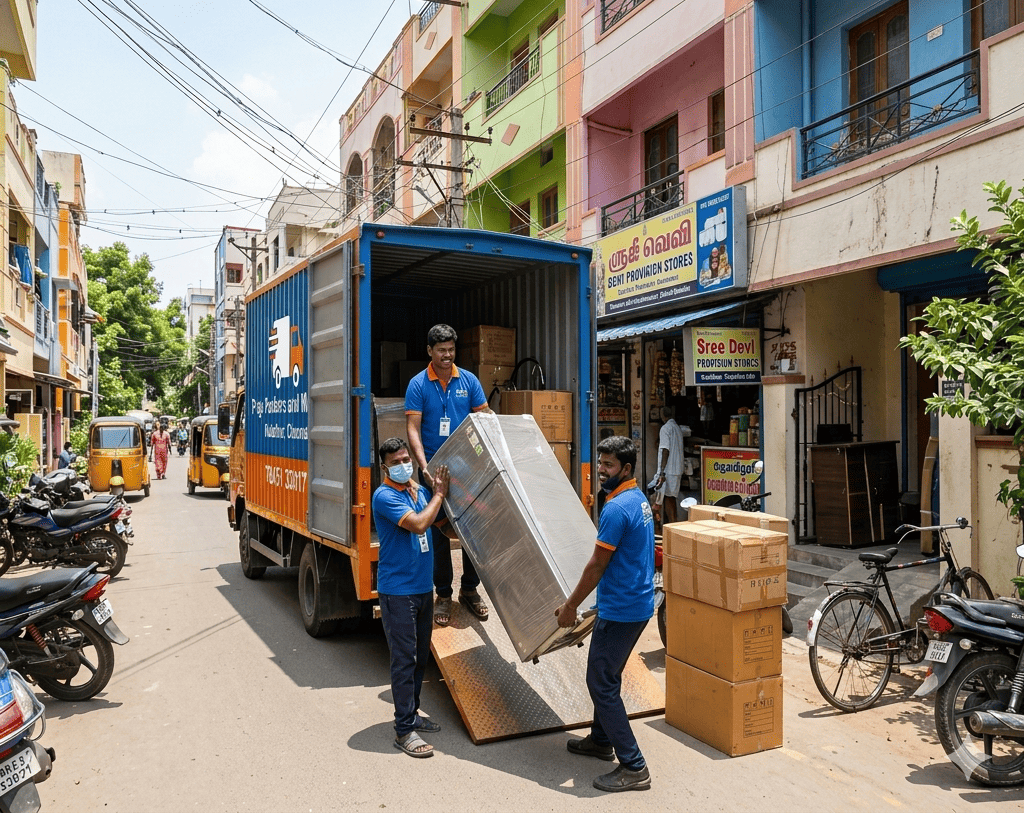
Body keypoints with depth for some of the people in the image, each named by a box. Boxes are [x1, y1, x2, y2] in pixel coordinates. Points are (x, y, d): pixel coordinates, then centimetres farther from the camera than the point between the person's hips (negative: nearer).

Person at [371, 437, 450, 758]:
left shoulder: (421, 492, 9)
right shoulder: (385, 496, -14)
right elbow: (418, 524, -24)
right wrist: (439, 494, -13)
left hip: (423, 588, 8)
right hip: (397, 590, -8)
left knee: (421, 656, 16)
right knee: (404, 659, -4)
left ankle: (411, 714, 30)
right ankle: (404, 730, 4)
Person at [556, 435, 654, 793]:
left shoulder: (616, 508, -22)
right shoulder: (640, 499, 9)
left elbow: (597, 565, -20)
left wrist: (570, 606, -10)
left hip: (620, 609, -10)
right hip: (639, 603, 10)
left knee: (601, 683, -2)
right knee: (607, 675, 23)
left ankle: (633, 767, 3)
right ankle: (601, 739, 38)